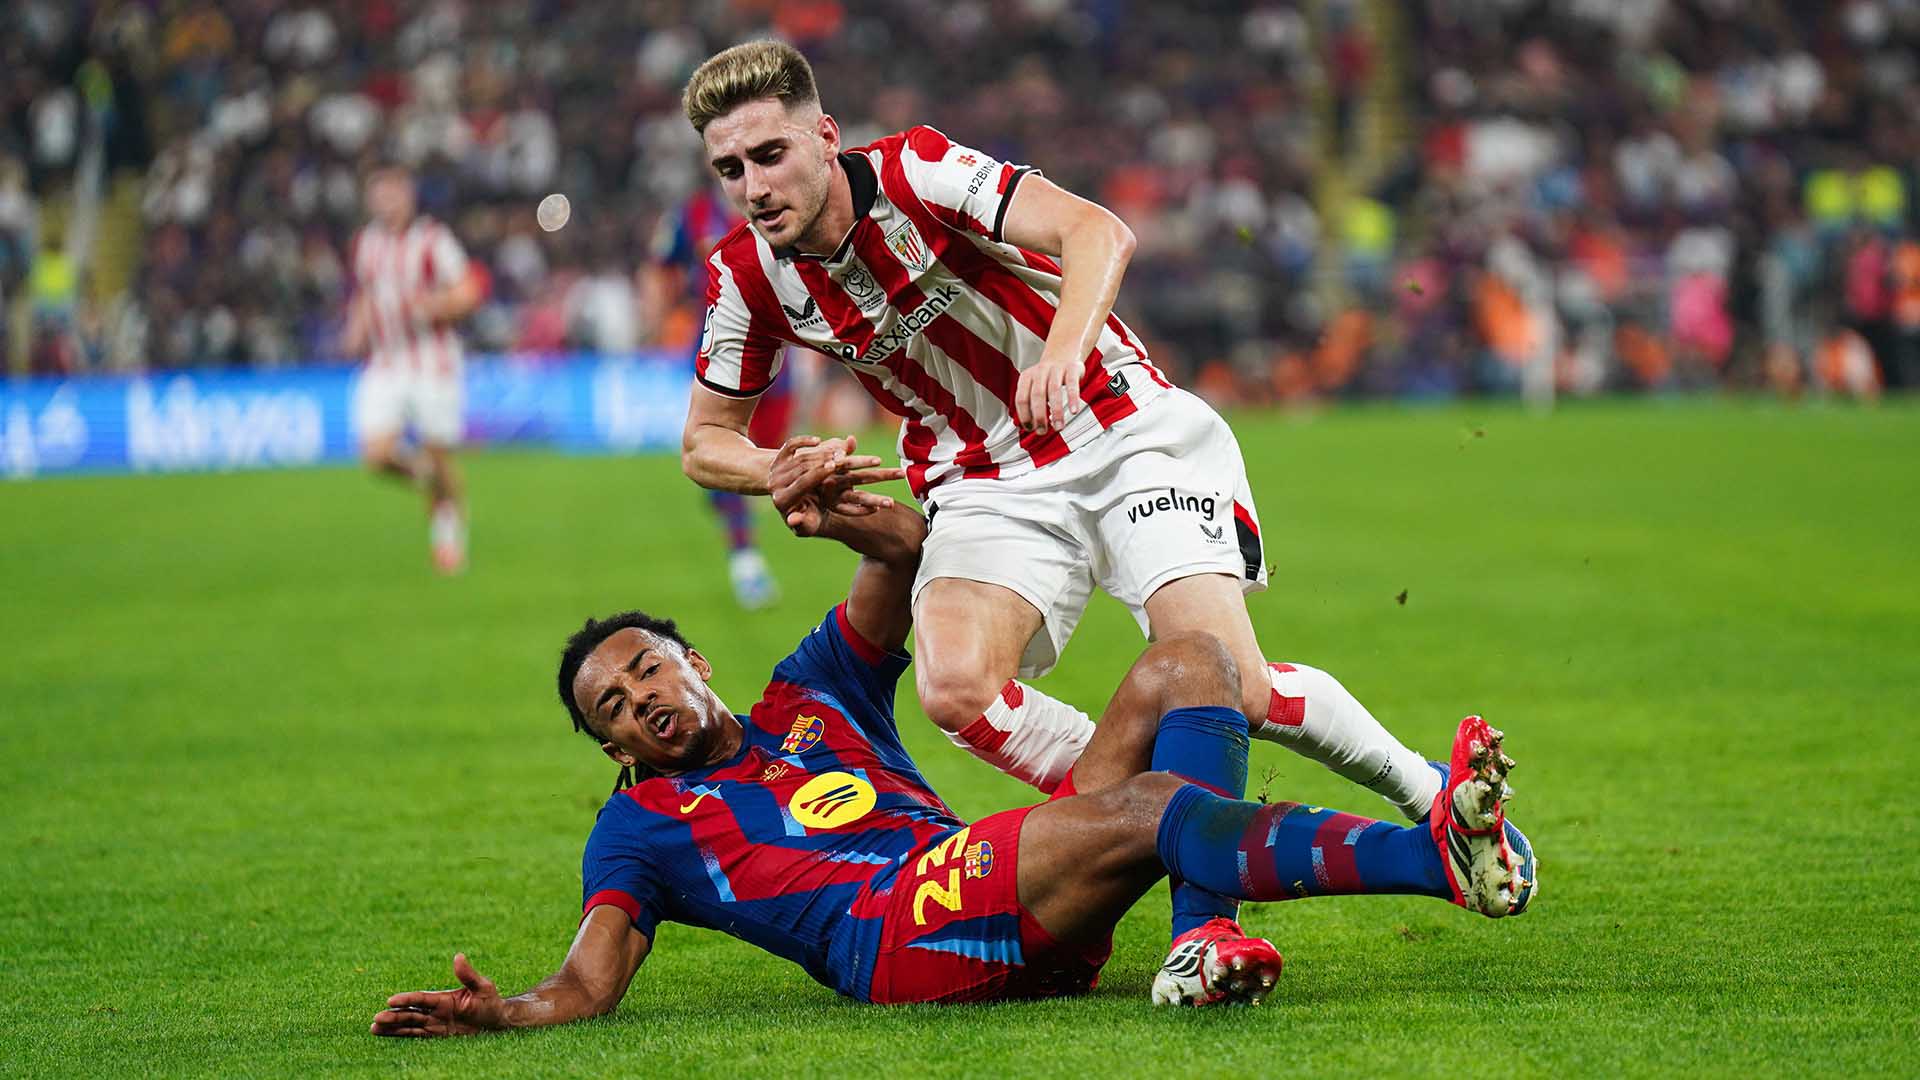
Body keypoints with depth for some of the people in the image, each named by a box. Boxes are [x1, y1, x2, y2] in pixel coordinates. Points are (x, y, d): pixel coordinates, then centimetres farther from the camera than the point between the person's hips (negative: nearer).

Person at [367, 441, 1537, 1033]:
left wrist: (835, 518, 1)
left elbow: (911, 557, 25)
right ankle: (1440, 851, -43)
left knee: (1187, 662, -3)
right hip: (893, 935, -7)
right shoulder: (642, 825, 20)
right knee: (1150, 803, -28)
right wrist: (507, 1013, -19)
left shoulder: (810, 694, 34)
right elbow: (594, 978, 4)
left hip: (1027, 922, 7)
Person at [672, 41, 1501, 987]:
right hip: (983, 489, 4)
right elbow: (705, 442, 6)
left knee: (1227, 686, -19)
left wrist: (1064, 350, -50)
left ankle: (1426, 792, 6)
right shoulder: (746, 275, -6)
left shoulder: (914, 173, -20)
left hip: (1124, 436, -4)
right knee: (954, 686, -26)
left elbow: (1099, 232, -31)